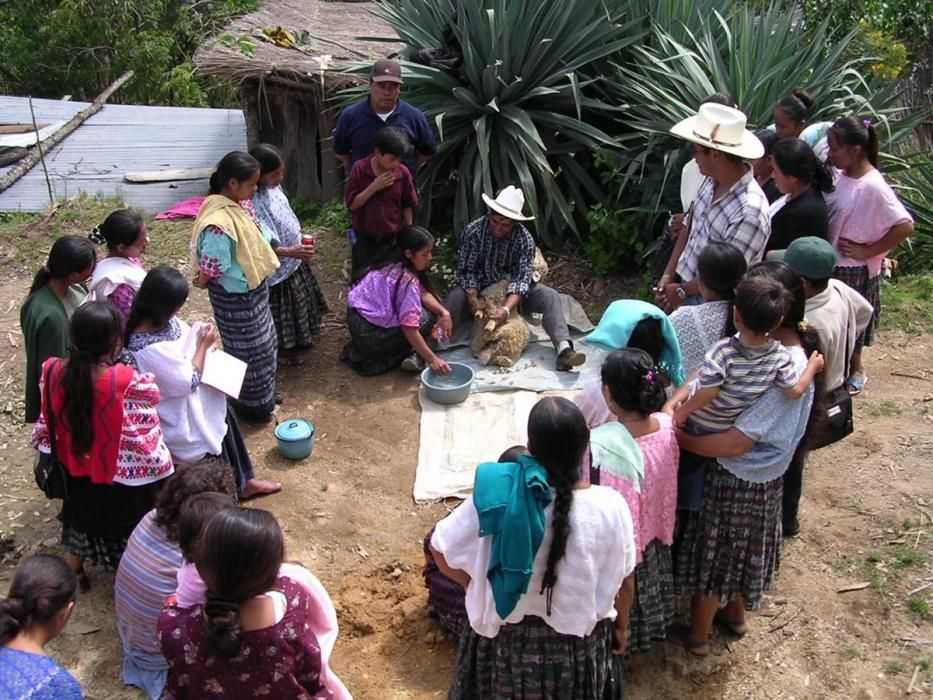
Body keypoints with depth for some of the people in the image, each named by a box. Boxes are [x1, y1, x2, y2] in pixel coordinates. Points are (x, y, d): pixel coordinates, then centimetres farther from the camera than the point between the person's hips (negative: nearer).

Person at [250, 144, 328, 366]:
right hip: (276, 266, -9)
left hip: (292, 259, 9)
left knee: (297, 301, 26)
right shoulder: (254, 202, -31)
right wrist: (291, 252, -37)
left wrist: (301, 239, 11)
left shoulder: (274, 187, -3)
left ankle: (297, 340, 47)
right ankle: (280, 350, 31)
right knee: (280, 308, 10)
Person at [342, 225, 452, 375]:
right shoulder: (407, 281, -24)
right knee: (427, 317, -6)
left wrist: (444, 312, -14)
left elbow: (423, 293, 3)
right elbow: (409, 328, -26)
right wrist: (432, 359, -23)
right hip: (368, 334, -9)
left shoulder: (394, 265, 2)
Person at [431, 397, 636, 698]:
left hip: (506, 636, 0)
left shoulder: (495, 496, -26)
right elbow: (623, 581, -9)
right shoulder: (610, 506, -24)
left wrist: (477, 587, 4)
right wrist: (622, 625, 11)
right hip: (580, 643, 0)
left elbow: (441, 548, -13)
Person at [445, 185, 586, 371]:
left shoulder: (524, 239, -18)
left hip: (512, 292, 1)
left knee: (550, 297, -23)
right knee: (455, 299, -33)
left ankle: (564, 349, -42)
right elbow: (466, 271, -16)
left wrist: (506, 309, -41)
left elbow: (521, 279, -24)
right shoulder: (473, 231, -19)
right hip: (479, 288, -1)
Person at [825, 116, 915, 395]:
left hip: (854, 270, -6)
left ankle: (855, 369, 33)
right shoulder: (843, 175, -2)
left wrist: (868, 251, -19)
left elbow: (905, 226, -25)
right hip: (832, 263, 6)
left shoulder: (873, 187, -23)